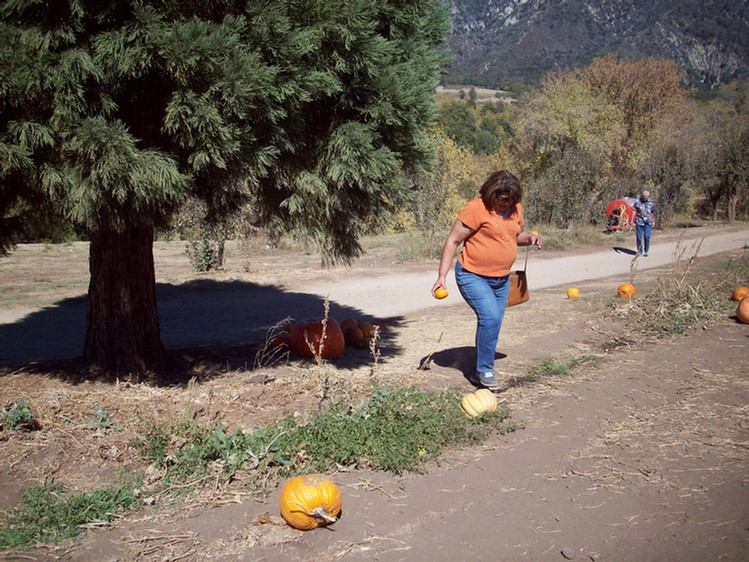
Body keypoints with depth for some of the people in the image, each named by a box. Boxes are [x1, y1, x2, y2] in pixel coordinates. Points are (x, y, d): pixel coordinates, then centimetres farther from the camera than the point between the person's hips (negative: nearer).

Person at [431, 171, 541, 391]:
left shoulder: (515, 209, 5)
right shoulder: (476, 208, -16)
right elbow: (453, 241, -13)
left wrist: (529, 237, -2)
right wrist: (442, 276, -19)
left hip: (501, 279, 7)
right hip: (473, 276, -7)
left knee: (491, 324, 10)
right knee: (490, 317, -22)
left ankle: (479, 373, 23)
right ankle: (485, 370, -7)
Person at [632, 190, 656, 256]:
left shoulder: (651, 202, 4)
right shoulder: (638, 202, -3)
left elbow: (653, 212, 13)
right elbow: (634, 212, 1)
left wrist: (653, 221, 13)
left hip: (648, 222, 1)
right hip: (639, 222, -1)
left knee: (647, 236, -8)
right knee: (639, 237, 1)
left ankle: (646, 251, 7)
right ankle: (640, 251, 11)